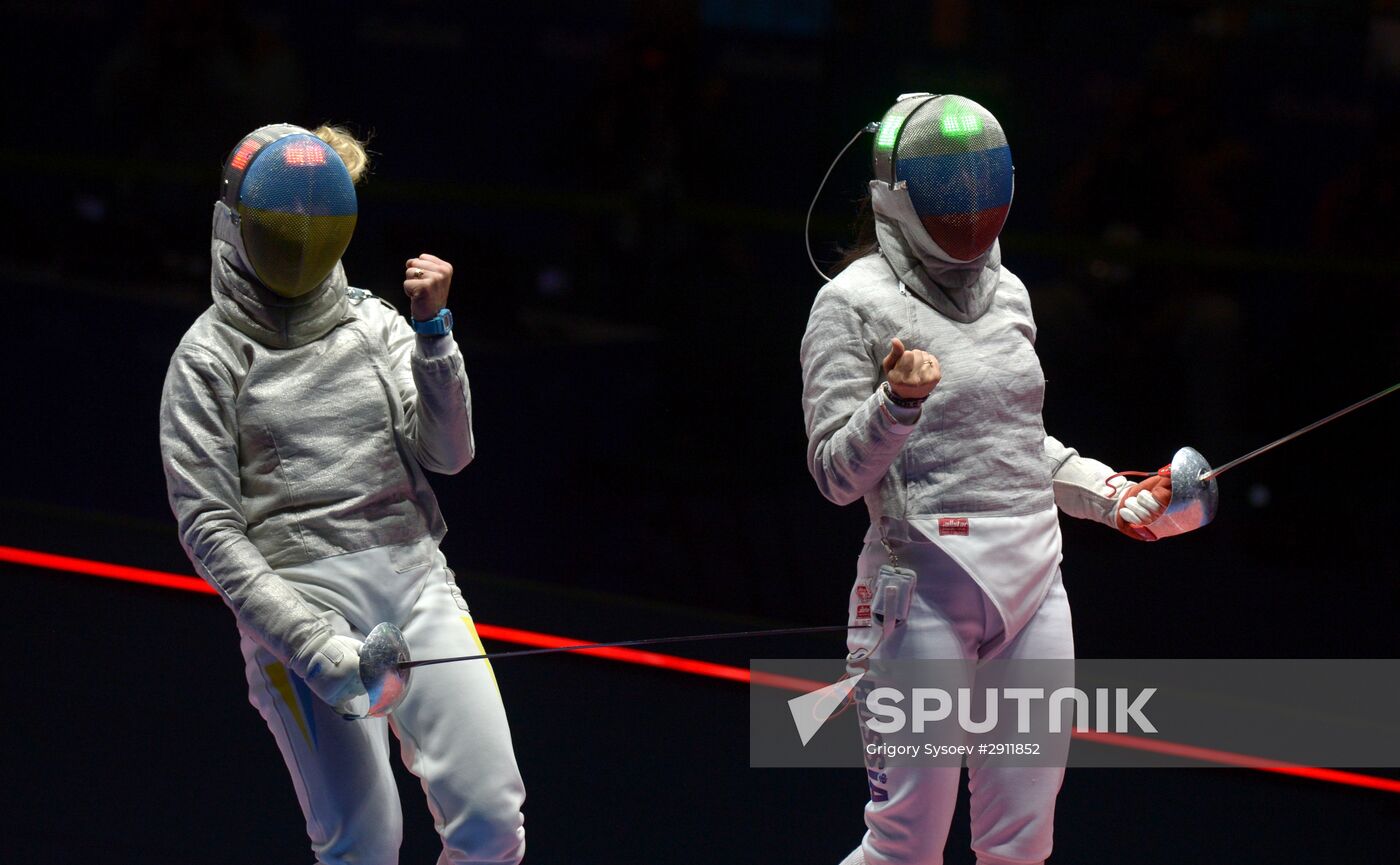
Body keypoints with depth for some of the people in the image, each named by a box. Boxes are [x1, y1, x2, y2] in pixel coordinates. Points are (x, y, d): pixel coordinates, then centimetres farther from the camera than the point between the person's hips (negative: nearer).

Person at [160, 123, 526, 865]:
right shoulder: (209, 357, 0)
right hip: (299, 602, -4)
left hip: (416, 581, 4)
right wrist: (312, 643, -16)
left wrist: (432, 328, -10)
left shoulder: (374, 324, 10)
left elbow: (448, 453, 3)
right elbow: (208, 526, -5)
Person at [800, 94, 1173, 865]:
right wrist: (899, 404, -26)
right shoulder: (855, 302, -7)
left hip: (1032, 580, 6)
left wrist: (1110, 497, 17)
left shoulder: (1005, 292, 12)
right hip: (927, 590, -6)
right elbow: (837, 474, -10)